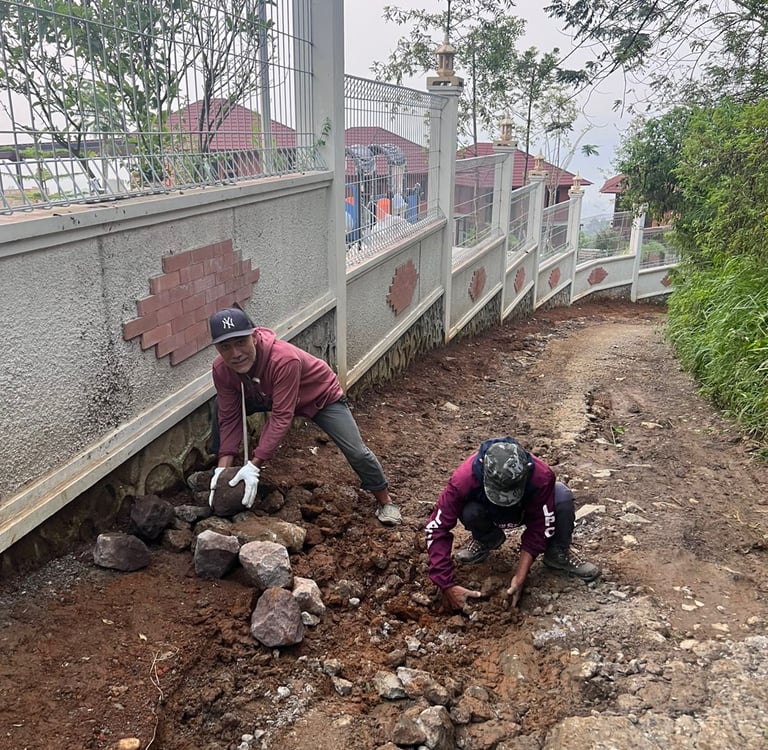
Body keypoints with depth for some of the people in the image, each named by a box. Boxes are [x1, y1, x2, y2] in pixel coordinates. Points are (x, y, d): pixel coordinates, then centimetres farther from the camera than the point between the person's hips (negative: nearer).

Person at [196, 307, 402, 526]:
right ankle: (215, 470, 12)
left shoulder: (284, 359, -43)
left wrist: (254, 465, -46)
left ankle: (385, 500, 13)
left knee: (356, 452, -12)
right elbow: (230, 418, -20)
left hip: (321, 396, -5)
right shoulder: (221, 369, -25)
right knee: (221, 407, -9)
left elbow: (281, 417, -42)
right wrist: (222, 468, -30)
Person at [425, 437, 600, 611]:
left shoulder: (541, 476, -37)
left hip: (526, 511, 0)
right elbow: (436, 528, -33)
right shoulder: (464, 479, -39)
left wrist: (520, 577, -30)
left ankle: (558, 554, -3)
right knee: (469, 512, -34)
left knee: (562, 496, -30)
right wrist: (447, 585, -37)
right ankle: (488, 540, 1)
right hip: (489, 514, 0)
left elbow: (537, 529, -25)